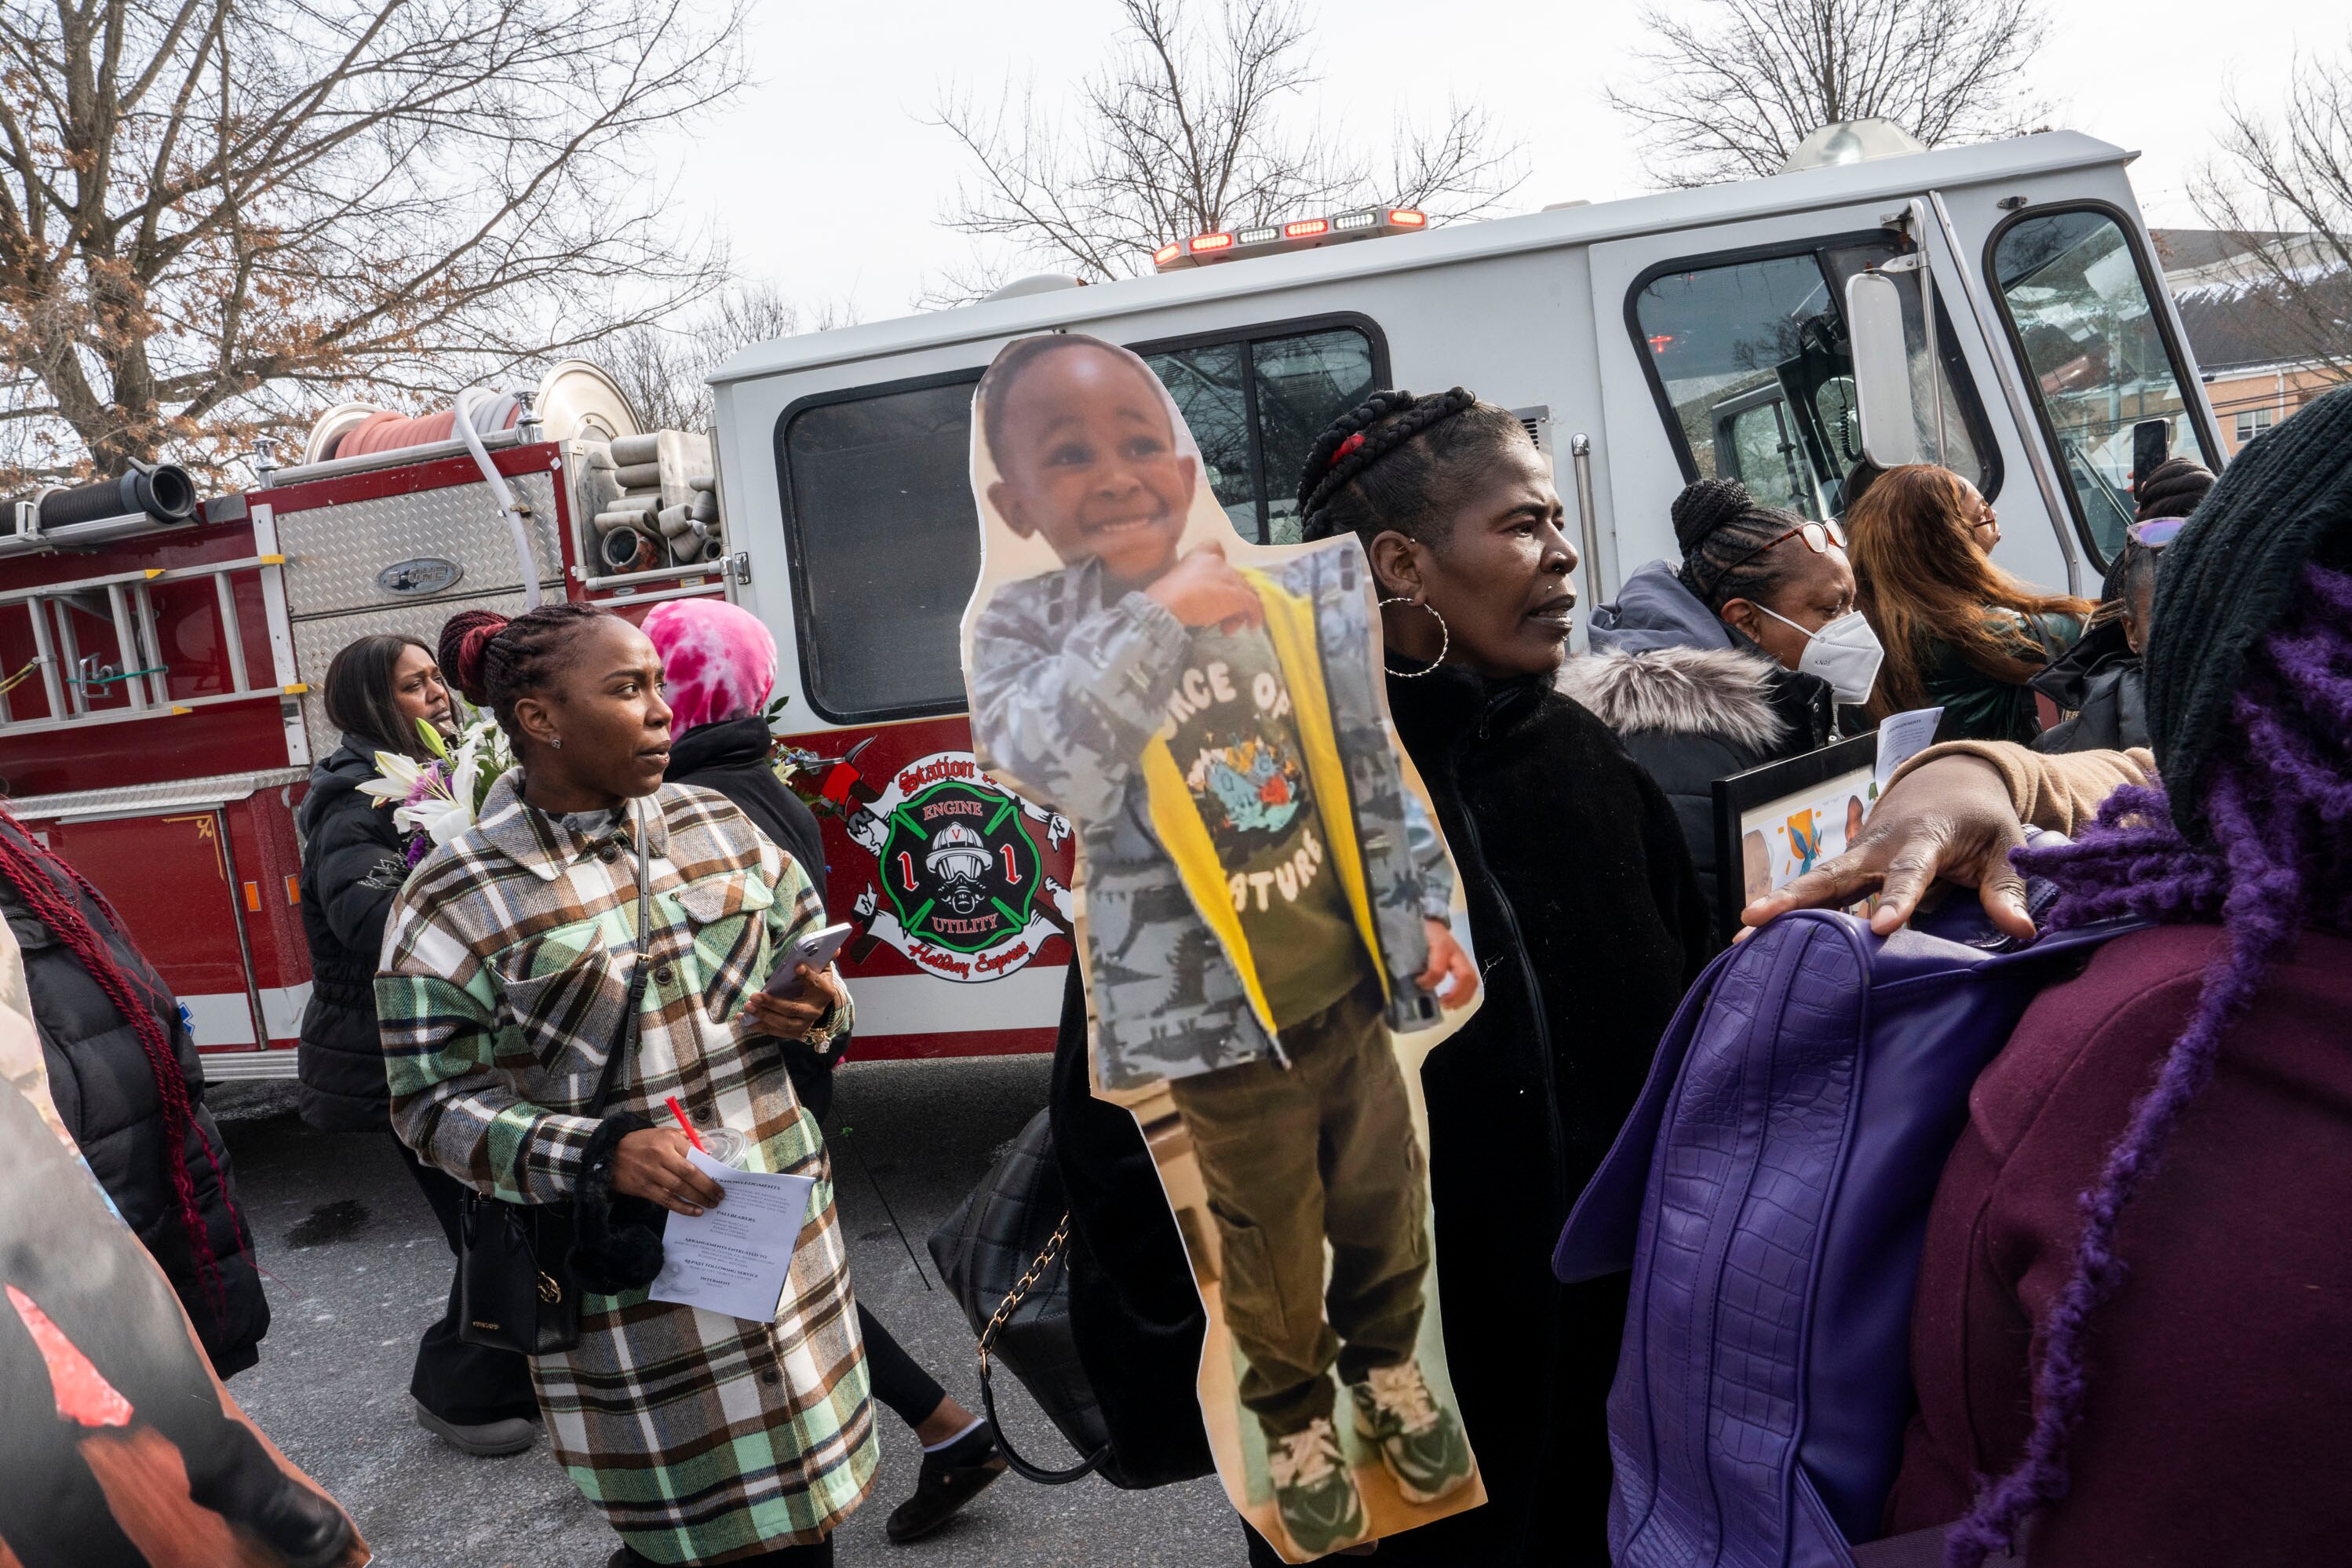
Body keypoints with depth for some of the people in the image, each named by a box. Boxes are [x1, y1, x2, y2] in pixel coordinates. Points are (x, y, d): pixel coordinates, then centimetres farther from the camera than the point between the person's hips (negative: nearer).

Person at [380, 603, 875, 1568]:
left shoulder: (712, 824, 4)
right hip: (626, 1286, -4)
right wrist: (597, 1157, -21)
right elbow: (436, 1104, -8)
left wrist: (820, 1011, -9)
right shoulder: (452, 903, -9)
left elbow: (809, 958, 14)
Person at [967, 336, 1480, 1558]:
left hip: (1351, 978, 3)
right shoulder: (1024, 630, -12)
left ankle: (1388, 1365, 51)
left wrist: (1424, 910, 5)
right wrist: (1159, 620, -33)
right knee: (1272, 1239, 17)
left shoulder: (1292, 598, -5)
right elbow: (1054, 767, -32)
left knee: (1382, 1198, 22)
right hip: (1217, 1011, -3)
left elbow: (1369, 773, 5)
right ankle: (1296, 1418, 45)